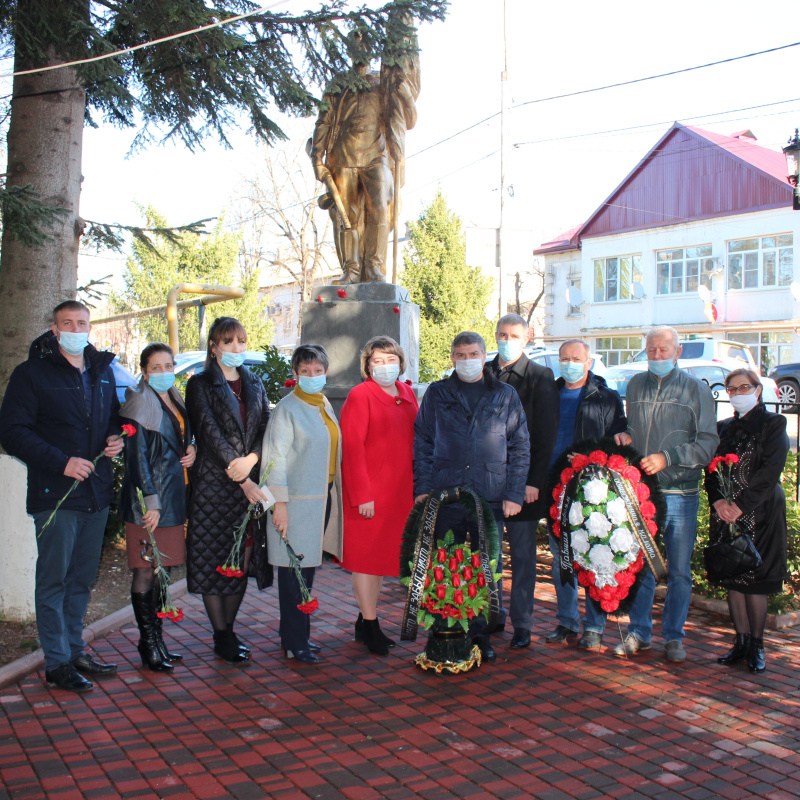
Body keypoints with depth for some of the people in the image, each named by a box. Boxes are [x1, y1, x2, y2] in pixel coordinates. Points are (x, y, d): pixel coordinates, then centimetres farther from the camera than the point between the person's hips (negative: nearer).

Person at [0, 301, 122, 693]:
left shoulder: (103, 371, 13)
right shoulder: (32, 373, -4)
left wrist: (117, 437, 3)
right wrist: (60, 462, -18)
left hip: (97, 493, 6)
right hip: (55, 494, -6)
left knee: (82, 578, 14)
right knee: (54, 579, 0)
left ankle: (75, 650, 27)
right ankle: (57, 661, 11)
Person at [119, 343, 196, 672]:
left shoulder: (174, 399, 14)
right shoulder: (140, 402, -10)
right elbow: (137, 456, -15)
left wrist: (191, 449, 4)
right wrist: (150, 502, -19)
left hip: (174, 496, 8)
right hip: (150, 500, -8)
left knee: (163, 568, 13)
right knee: (146, 570, -1)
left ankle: (156, 637, 23)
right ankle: (148, 644, 7)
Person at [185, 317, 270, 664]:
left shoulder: (254, 385, 15)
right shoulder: (200, 385, 0)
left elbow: (265, 428, 6)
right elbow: (210, 434, -10)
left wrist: (251, 460, -15)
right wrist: (243, 481, -16)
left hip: (251, 485, 4)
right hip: (213, 483, -4)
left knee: (241, 558, 6)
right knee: (213, 559, 0)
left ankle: (229, 630, 19)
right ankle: (221, 636, 12)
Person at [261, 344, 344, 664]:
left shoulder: (325, 406, 13)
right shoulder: (287, 408, -10)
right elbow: (274, 458, -13)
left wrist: (333, 492, 11)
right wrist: (279, 503, -17)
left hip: (324, 497, 7)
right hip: (297, 501, -7)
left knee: (309, 567, 14)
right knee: (294, 571, -1)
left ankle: (298, 634, 26)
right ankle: (295, 643, 10)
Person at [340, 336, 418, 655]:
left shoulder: (407, 395, 11)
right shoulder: (360, 396, -9)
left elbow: (416, 440, 14)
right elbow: (352, 448, -13)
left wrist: (417, 486, 8)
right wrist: (361, 495, -17)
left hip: (399, 491, 7)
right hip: (369, 492, -7)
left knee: (383, 554, 14)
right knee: (367, 555, 2)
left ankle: (365, 621, 26)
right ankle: (371, 625, 13)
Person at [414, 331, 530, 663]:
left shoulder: (505, 395, 9)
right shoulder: (437, 394, 10)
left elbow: (520, 447, 8)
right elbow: (421, 443, 8)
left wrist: (514, 493, -1)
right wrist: (423, 487, -2)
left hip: (491, 496, 0)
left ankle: (483, 633, 16)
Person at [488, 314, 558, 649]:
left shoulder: (540, 377, -1)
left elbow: (547, 435, -5)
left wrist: (535, 481, -12)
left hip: (522, 480, -3)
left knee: (523, 555, 6)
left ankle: (522, 624, 15)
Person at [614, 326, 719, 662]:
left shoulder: (696, 389, 1)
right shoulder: (636, 385, 12)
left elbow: (708, 442, -3)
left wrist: (667, 457, -13)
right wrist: (623, 436, 2)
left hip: (680, 494, -2)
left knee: (679, 570, 5)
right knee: (639, 566, 7)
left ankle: (673, 637, 19)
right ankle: (639, 633, 20)